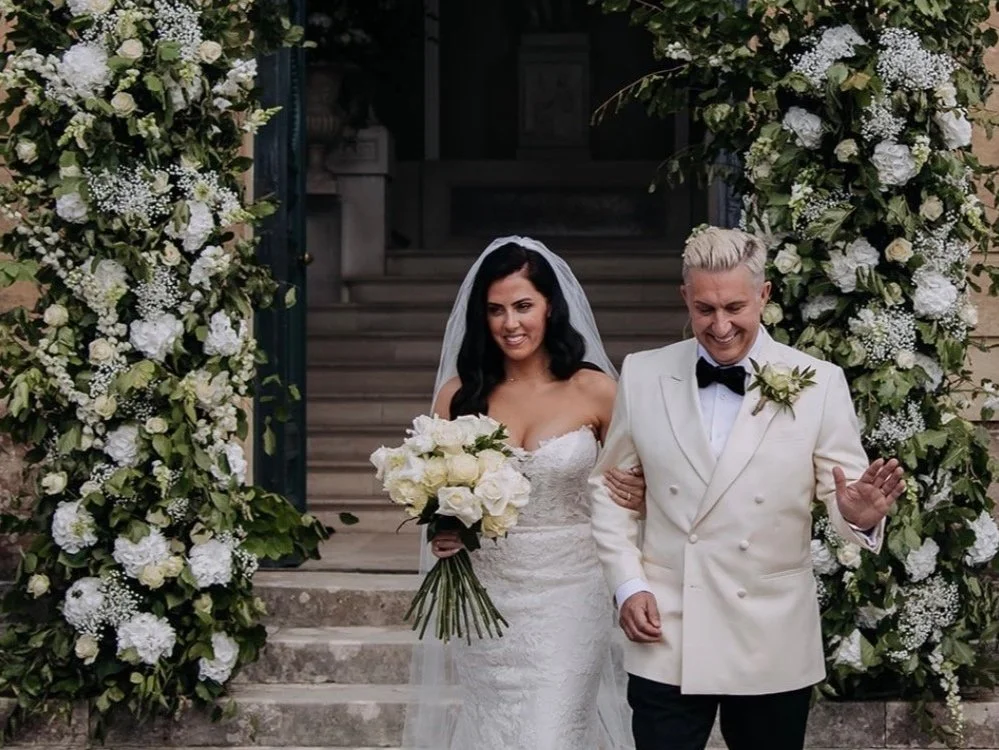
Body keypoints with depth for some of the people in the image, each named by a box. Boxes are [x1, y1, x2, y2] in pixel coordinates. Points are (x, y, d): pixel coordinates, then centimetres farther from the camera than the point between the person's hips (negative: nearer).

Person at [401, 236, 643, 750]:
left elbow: (631, 486, 7)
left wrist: (635, 493, -15)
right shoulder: (460, 394, 0)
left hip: (568, 597, -2)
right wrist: (441, 530, -13)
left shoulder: (594, 390, -5)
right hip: (486, 599, 2)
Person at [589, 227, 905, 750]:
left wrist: (859, 512, -26)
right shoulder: (642, 376, 2)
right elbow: (610, 487, 11)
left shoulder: (818, 384, -4)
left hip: (772, 645, 0)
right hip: (665, 640, 1)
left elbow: (841, 491, -3)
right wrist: (627, 584, 0)